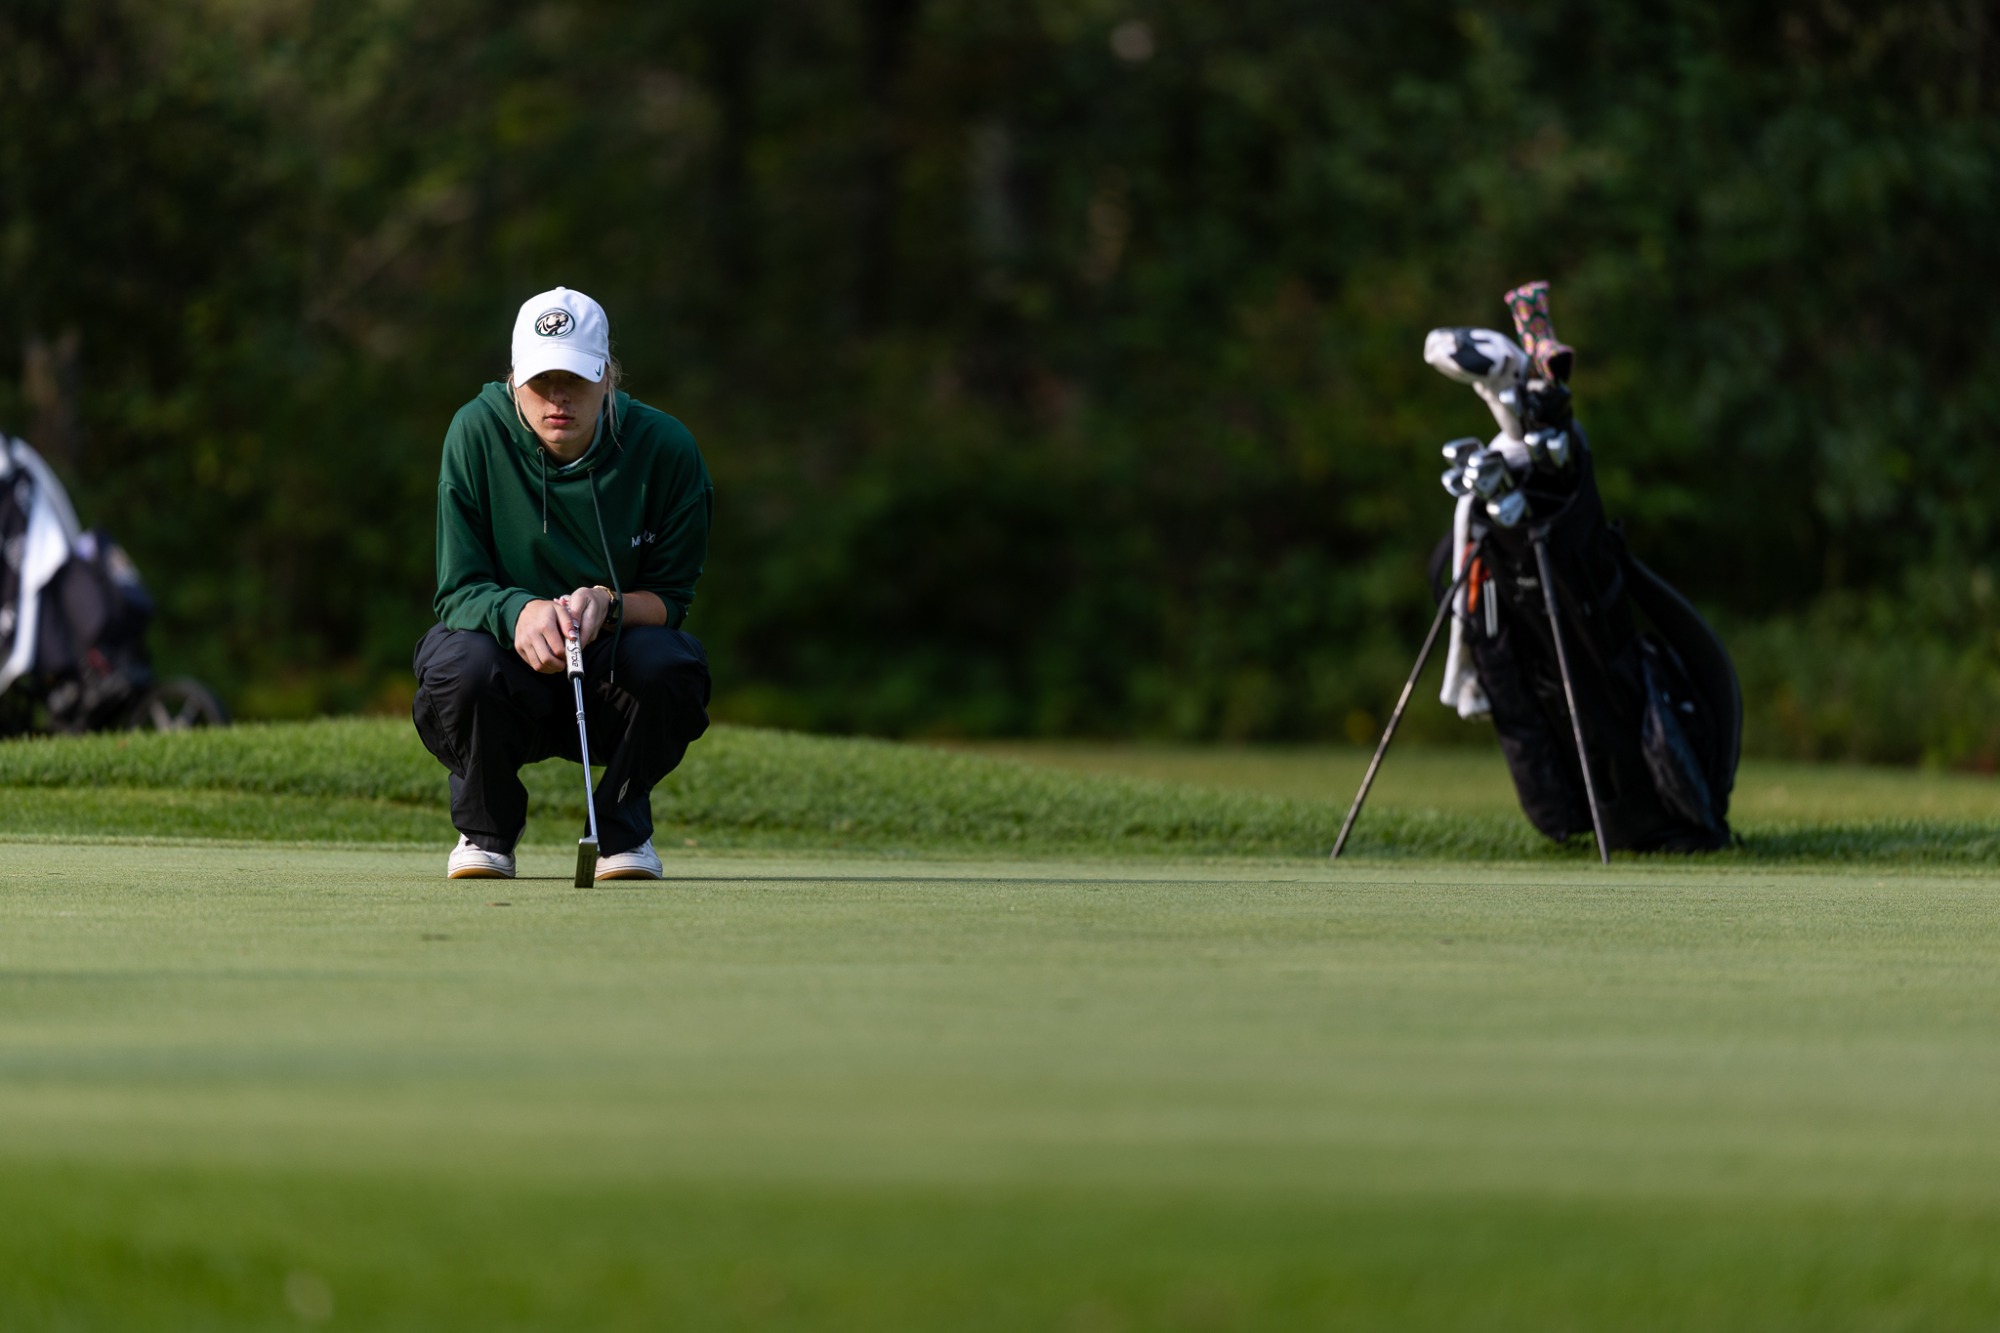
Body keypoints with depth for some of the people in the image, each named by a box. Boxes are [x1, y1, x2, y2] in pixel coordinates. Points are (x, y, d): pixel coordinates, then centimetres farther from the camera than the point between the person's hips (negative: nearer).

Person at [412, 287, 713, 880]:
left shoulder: (665, 447, -11)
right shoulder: (476, 433, -12)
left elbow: (670, 598, -6)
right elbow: (457, 590, -13)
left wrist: (607, 604, -30)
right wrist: (520, 612, -37)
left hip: (610, 666, 1)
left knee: (665, 661, -33)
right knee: (460, 661, -35)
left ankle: (622, 827, -2)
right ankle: (486, 829, -2)